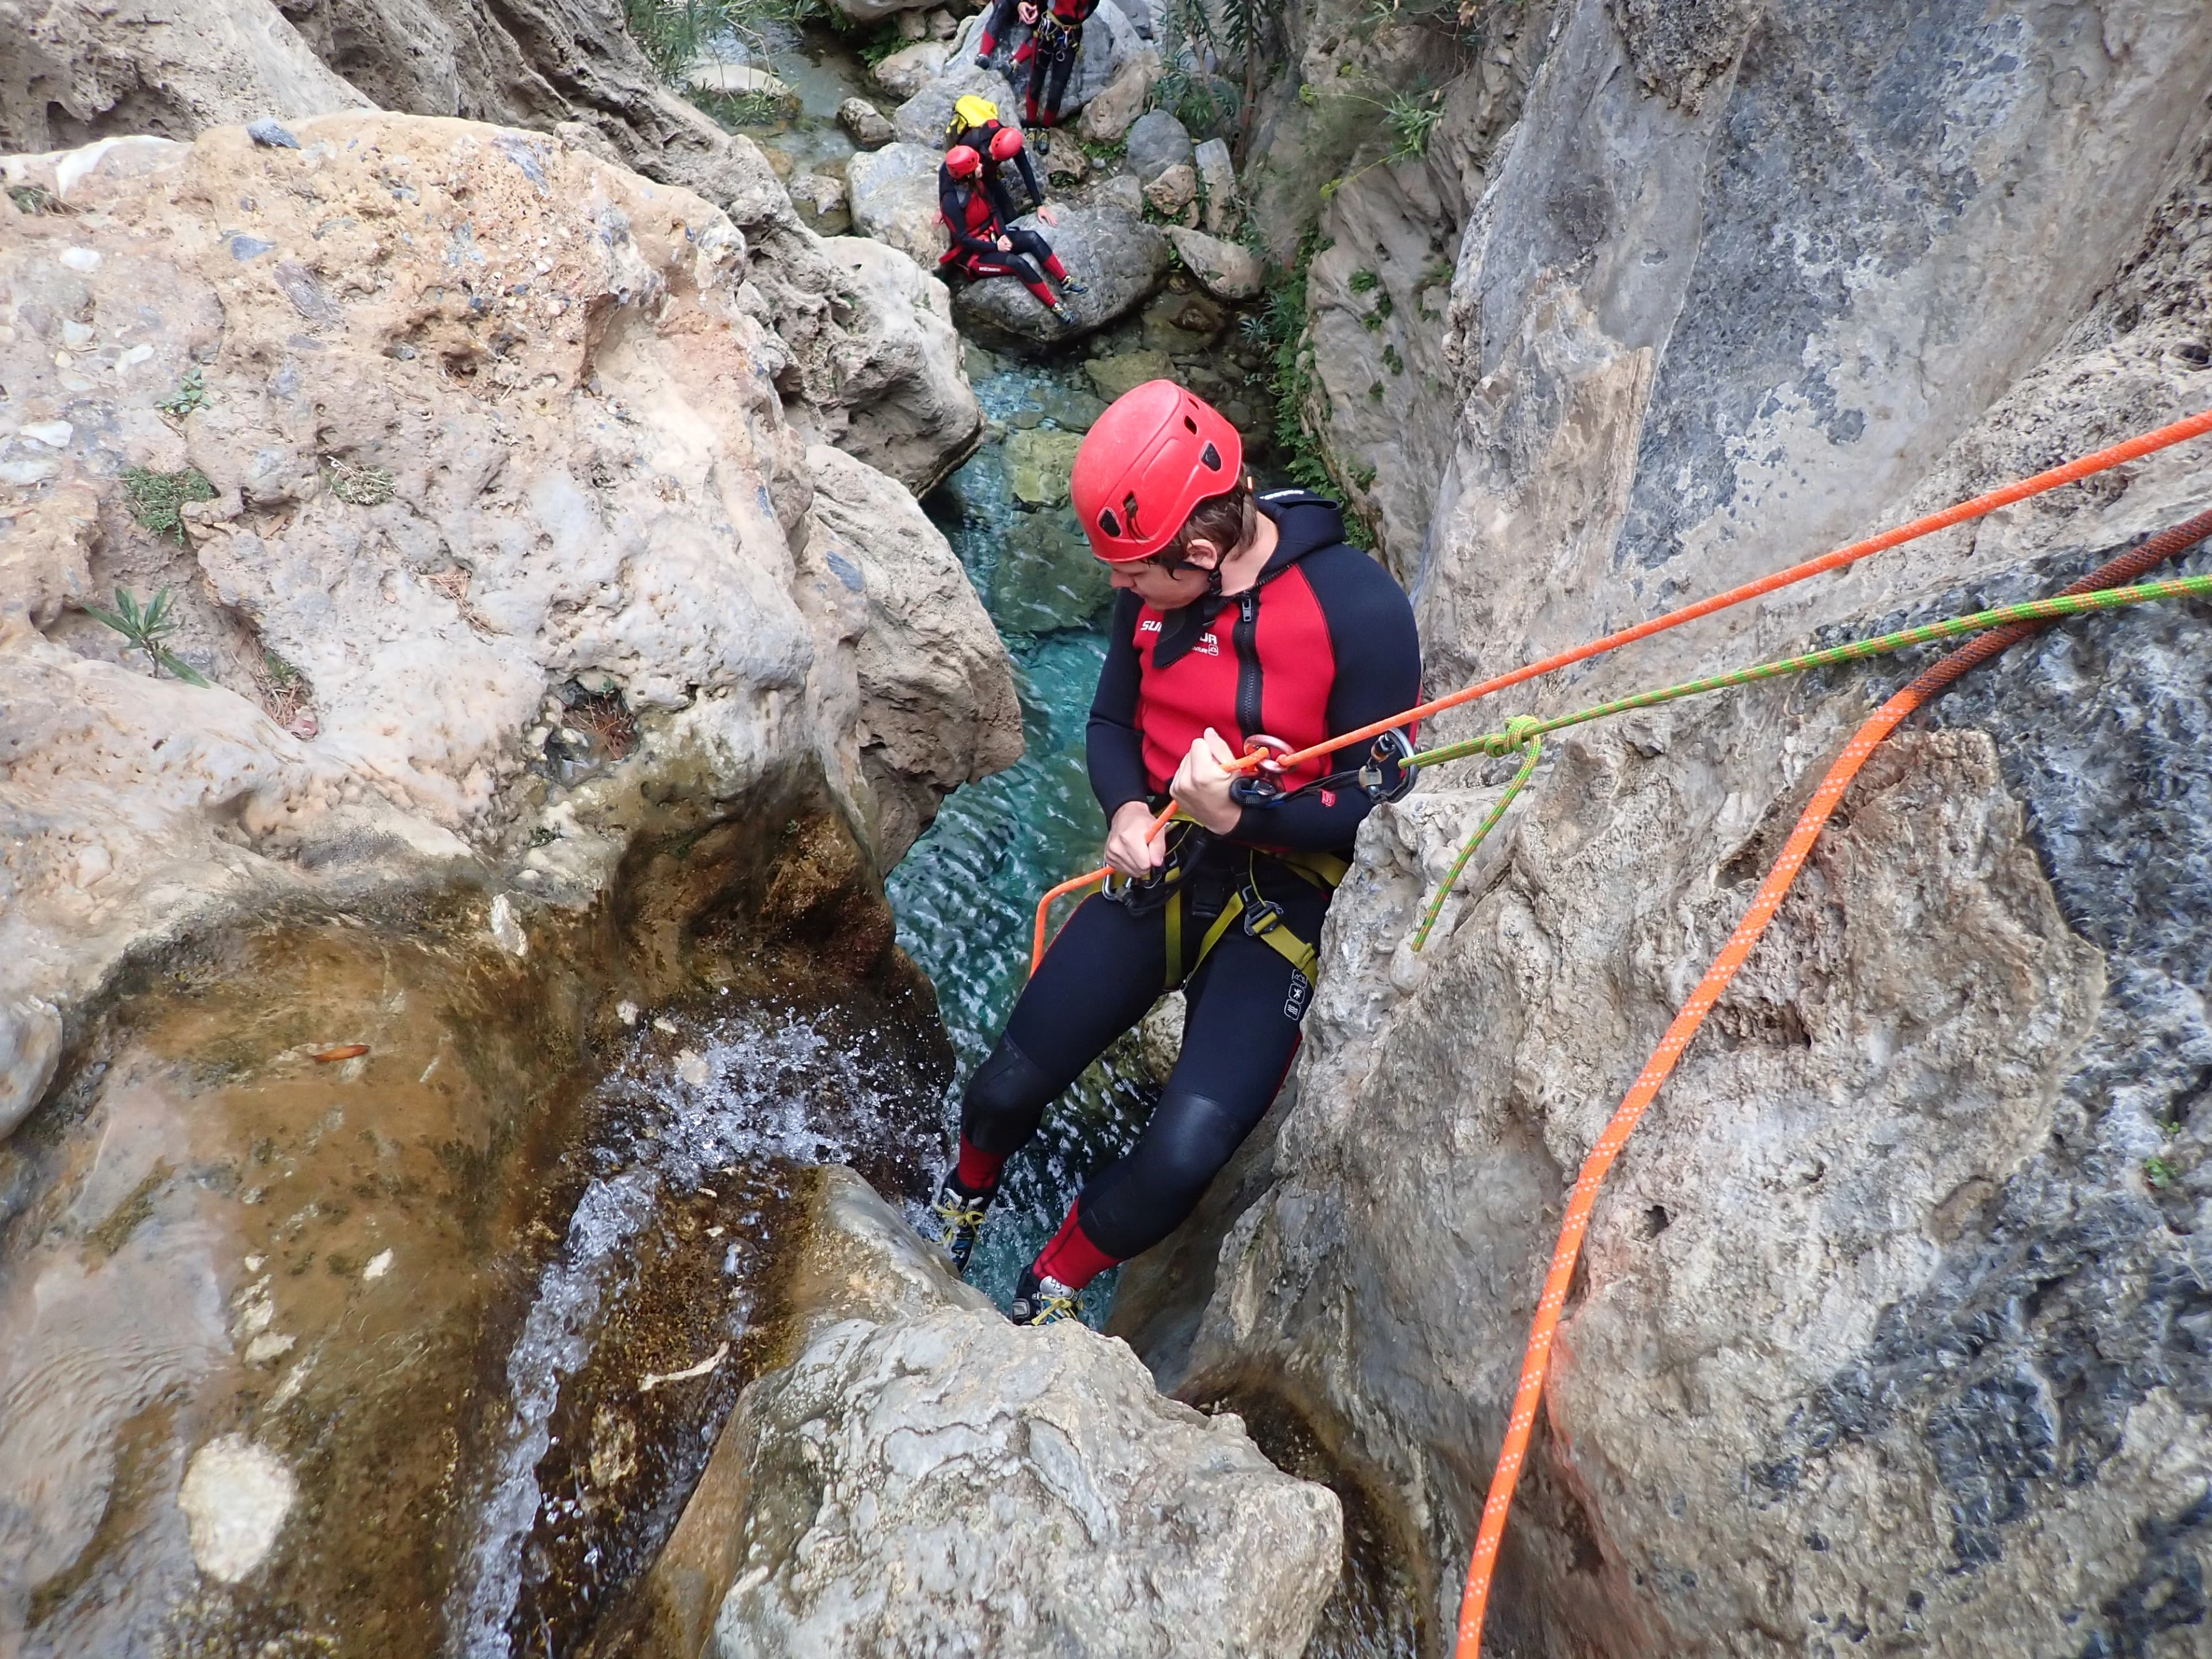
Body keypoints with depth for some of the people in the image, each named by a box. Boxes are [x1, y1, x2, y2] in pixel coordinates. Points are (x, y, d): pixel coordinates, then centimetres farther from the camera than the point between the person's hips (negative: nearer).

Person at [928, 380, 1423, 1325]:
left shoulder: (1359, 609, -19)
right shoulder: (1152, 591, -4)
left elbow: (1379, 804, -15)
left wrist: (1237, 813, -30)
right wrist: (1128, 809, -13)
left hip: (1284, 904, -4)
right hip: (1161, 872, 4)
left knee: (1184, 1156, -18)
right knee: (1007, 1088, 2)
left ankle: (1052, 1285, 14)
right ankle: (966, 1195, 40)